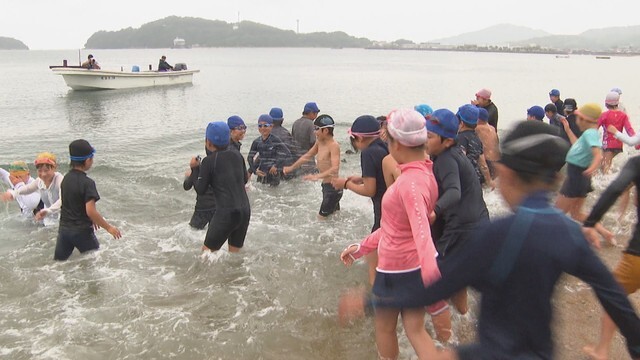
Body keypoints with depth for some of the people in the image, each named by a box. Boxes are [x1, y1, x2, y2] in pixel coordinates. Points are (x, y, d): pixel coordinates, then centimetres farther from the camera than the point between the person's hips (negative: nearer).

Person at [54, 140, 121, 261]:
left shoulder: (66, 178, 4)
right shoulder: (87, 183, -20)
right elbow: (90, 211, -25)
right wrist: (108, 227, -16)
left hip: (64, 228, 7)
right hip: (81, 231, -7)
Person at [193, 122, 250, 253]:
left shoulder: (209, 161, -8)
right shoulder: (237, 155, 7)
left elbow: (200, 190, -2)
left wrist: (195, 169, 9)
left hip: (226, 212, -5)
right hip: (245, 210, 6)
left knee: (207, 250, 10)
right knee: (235, 251, 19)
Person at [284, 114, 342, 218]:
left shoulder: (334, 145, -21)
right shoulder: (319, 142, 5)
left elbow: (335, 168, -34)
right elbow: (307, 156, 20)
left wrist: (317, 176, -47)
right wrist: (291, 167, 21)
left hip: (333, 187, -9)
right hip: (326, 186, 9)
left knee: (321, 218, -6)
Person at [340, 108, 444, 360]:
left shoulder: (411, 182, -25)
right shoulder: (423, 174, 5)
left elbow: (422, 231, -39)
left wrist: (432, 279, -50)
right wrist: (362, 248, 16)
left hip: (397, 269, -8)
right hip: (414, 265, 8)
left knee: (384, 327, 17)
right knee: (415, 330, 16)